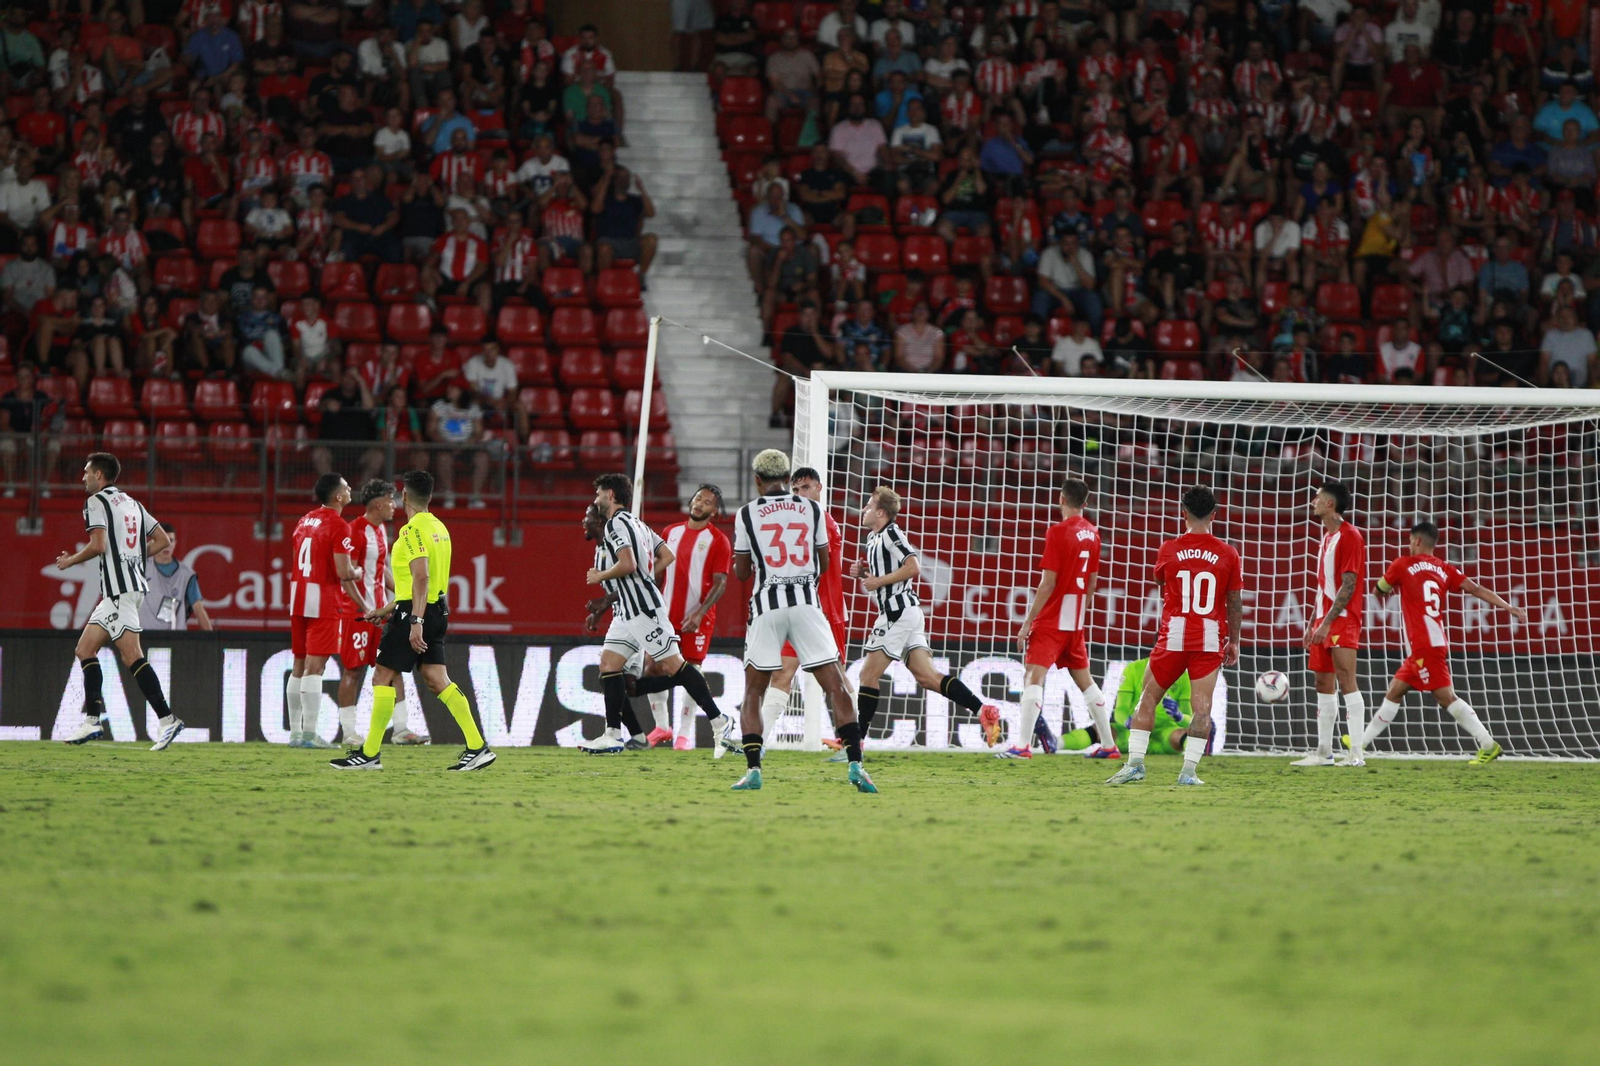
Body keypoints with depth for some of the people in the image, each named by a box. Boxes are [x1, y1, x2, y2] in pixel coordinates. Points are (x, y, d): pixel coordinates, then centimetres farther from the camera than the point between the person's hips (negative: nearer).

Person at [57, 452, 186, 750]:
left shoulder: (96, 502, -5)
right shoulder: (131, 504, 21)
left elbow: (98, 545, -16)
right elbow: (161, 540, 20)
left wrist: (70, 560, 0)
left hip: (120, 588, -9)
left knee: (131, 655, -14)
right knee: (85, 650, 11)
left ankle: (166, 719, -21)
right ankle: (92, 720, 8)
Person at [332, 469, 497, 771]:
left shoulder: (413, 530, -14)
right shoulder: (438, 528, 16)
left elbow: (421, 577, -24)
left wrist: (415, 621, -28)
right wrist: (387, 609, 30)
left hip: (416, 611, -9)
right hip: (438, 610, 9)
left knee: (383, 678, -2)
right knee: (436, 680, 6)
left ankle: (370, 754, 1)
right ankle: (477, 748, -2)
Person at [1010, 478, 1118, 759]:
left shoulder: (1058, 532, -13)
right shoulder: (1092, 533, 8)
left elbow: (1048, 583, -15)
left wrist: (1028, 622, -12)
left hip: (1052, 620, -7)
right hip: (1076, 622, 7)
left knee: (1033, 676, -12)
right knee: (1084, 680, 16)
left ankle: (1023, 745, -24)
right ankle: (1108, 745, 19)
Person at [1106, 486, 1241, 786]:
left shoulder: (1169, 550, 0)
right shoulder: (1227, 554, 0)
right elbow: (1235, 603, 5)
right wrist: (1234, 641, 15)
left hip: (1173, 635, 0)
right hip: (1211, 638, 0)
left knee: (1148, 698, 10)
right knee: (1202, 705, -1)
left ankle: (1135, 762, 3)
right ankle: (1189, 770, -8)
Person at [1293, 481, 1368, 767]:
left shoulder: (1350, 536, -11)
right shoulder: (1326, 538, 18)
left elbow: (1348, 585, -17)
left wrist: (1327, 622, -21)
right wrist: (1313, 625, 19)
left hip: (1343, 620, -10)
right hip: (1324, 622, 10)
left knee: (1345, 679, -15)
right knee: (1323, 684, 10)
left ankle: (1356, 753, -18)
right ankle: (1324, 752, 14)